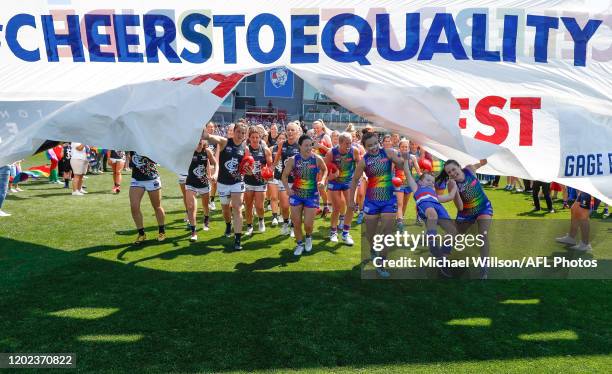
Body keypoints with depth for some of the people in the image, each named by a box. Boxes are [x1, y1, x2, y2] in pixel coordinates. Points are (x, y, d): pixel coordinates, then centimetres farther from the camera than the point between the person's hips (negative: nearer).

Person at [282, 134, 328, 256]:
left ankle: (308, 237, 33)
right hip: (296, 195, 1)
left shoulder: (317, 159, -10)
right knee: (296, 223, 5)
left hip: (312, 195, -1)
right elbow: (284, 176, 1)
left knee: (308, 224, -3)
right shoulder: (293, 160, -10)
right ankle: (300, 244, 28)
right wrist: (287, 188, -13)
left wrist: (322, 180, -8)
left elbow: (325, 170, 10)